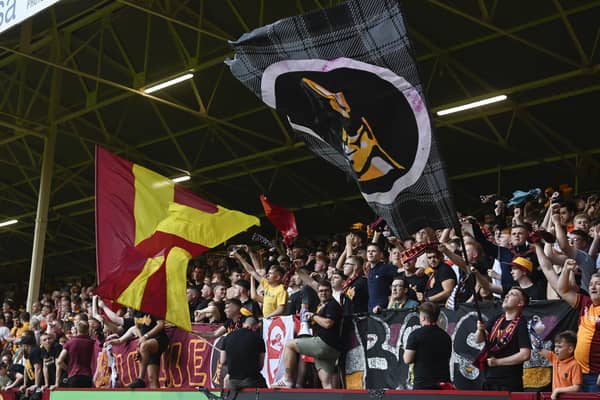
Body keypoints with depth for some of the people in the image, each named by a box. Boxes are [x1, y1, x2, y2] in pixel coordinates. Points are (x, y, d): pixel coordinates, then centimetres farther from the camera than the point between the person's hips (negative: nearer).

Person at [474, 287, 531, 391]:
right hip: (489, 379, 6)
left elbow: (525, 354, -16)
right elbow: (478, 340, 8)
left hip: (510, 383, -6)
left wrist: (497, 362, -10)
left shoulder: (521, 324, -8)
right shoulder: (496, 320, 11)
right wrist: (480, 330, -15)